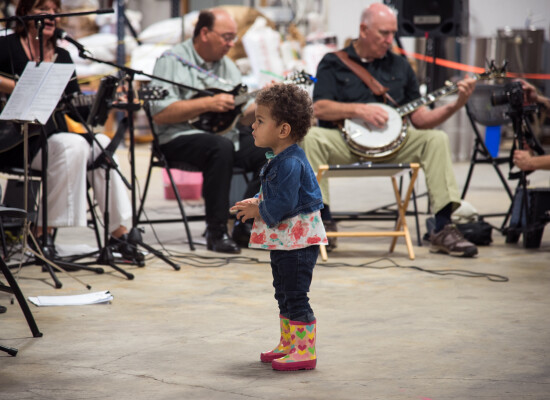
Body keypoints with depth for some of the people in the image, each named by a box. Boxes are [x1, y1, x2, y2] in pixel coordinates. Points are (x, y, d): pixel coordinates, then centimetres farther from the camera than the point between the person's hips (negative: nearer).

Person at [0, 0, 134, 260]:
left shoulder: (61, 56, 17)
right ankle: (42, 233, -23)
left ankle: (119, 232, -15)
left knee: (100, 144, -18)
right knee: (73, 146, -30)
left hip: (52, 135, 6)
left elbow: (77, 107, 14)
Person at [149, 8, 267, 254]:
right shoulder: (172, 62, -4)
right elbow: (160, 114, -16)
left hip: (225, 133, 7)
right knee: (221, 148, -37)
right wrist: (207, 104, -19)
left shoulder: (227, 65, 19)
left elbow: (243, 116, 15)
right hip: (180, 138, -7)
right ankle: (216, 232, -29)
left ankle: (246, 227, -11)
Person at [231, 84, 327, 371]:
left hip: (298, 240, -11)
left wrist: (258, 211, -13)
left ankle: (304, 352, -2)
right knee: (284, 295, 19)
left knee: (295, 297, -7)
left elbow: (281, 204, -27)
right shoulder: (279, 159, 10)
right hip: (282, 240, 11)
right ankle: (288, 345, 29)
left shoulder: (290, 163, -23)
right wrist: (256, 202, 3)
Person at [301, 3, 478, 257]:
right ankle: (324, 221, -26)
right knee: (312, 138, -33)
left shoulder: (400, 66, 16)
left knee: (436, 139, -19)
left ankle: (443, 231, -22)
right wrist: (358, 110, -20)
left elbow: (419, 118, 11)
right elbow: (319, 108, -8)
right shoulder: (333, 63, 6)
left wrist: (455, 105, -5)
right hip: (345, 141, -3)